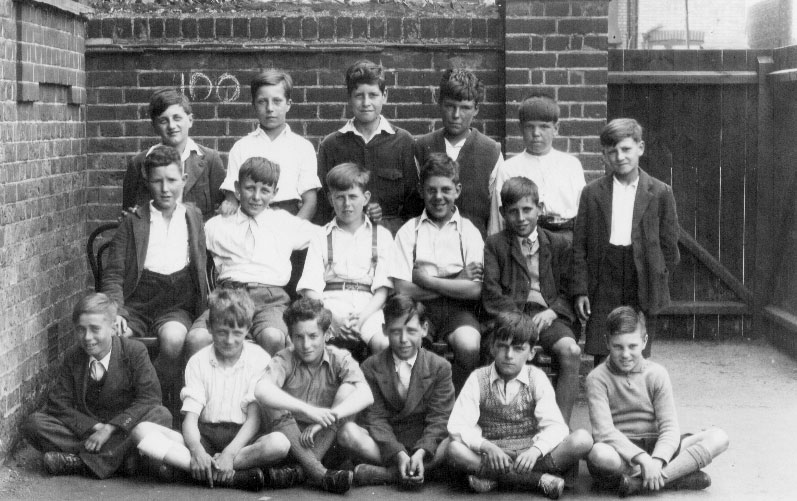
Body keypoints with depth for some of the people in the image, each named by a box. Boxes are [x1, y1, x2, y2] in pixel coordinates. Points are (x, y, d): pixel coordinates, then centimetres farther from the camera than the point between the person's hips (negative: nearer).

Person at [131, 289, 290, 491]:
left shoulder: (259, 359, 0)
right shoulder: (198, 362, 6)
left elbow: (254, 418, -7)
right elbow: (190, 416, -2)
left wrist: (229, 453, -22)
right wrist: (196, 451, -24)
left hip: (241, 438, -2)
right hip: (205, 436, 2)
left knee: (280, 442, -35)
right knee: (142, 431, -22)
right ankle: (232, 476, -32)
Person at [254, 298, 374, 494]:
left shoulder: (340, 359, -5)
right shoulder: (284, 360, -8)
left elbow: (366, 395, -24)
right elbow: (261, 390, -31)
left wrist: (325, 419, -37)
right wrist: (307, 410, -43)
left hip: (327, 440, 1)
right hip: (291, 437, 0)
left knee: (347, 388, -20)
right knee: (272, 400, -25)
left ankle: (300, 470, -29)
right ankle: (318, 472, -39)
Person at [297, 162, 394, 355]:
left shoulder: (381, 235, 17)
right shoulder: (321, 238, 17)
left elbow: (383, 289, 7)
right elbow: (310, 289, 5)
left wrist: (363, 316, -12)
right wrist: (333, 317, -14)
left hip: (368, 305, 0)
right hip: (330, 304, 0)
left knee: (385, 344, -31)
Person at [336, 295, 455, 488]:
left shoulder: (440, 367, 1)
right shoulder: (371, 367, 2)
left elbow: (438, 420, -6)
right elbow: (376, 418, -6)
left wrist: (421, 453, -25)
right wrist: (399, 455, -23)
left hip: (424, 444, 0)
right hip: (385, 445, 0)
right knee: (348, 432, -28)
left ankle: (384, 474, -31)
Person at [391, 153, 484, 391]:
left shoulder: (468, 231, 11)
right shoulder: (409, 231, 10)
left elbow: (475, 290, -1)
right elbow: (402, 289, -1)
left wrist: (426, 279, -4)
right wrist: (457, 283, -2)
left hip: (457, 309, 0)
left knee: (469, 346, -31)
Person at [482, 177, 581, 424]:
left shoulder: (559, 245, 18)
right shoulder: (494, 244, 13)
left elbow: (568, 291, 13)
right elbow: (491, 294, 1)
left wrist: (551, 312, -8)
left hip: (548, 315, 2)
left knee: (571, 351, -29)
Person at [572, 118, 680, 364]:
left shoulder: (660, 193, 4)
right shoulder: (592, 193, 7)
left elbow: (669, 245, 6)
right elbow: (579, 246, 5)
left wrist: (658, 284, 0)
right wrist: (580, 290, -1)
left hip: (642, 290, 0)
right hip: (603, 287, 1)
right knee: (602, 360, -2)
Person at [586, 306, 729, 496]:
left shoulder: (657, 374, 5)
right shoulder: (597, 378, -4)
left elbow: (669, 427, -4)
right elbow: (604, 431, -16)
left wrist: (657, 460, -24)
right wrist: (642, 459, -29)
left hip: (655, 447, 4)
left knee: (718, 438, -15)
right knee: (598, 453, -40)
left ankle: (639, 482, -28)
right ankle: (679, 474, -28)